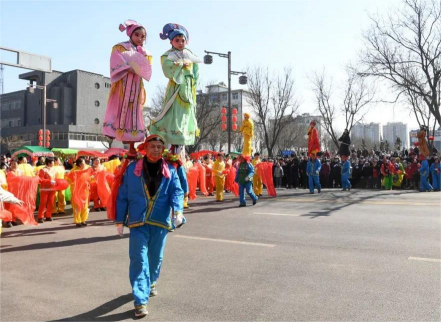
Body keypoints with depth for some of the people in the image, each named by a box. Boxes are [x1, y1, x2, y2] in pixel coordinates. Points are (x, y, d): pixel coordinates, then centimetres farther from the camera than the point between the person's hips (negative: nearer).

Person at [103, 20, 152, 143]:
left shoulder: (145, 54, 20)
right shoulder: (120, 48, 8)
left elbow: (147, 70, 4)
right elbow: (117, 64, -9)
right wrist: (128, 68, -20)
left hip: (136, 88, 4)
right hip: (122, 86, -4)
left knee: (133, 114, 1)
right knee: (119, 111, -9)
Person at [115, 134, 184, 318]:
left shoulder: (170, 170, 2)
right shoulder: (132, 169, -1)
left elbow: (177, 191, -7)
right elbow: (122, 196, 2)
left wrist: (177, 210, -27)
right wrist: (120, 220, 2)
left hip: (160, 221, 2)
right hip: (138, 222, -2)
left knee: (156, 258, 17)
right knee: (139, 260, -6)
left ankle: (150, 283, 44)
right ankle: (140, 301, -1)